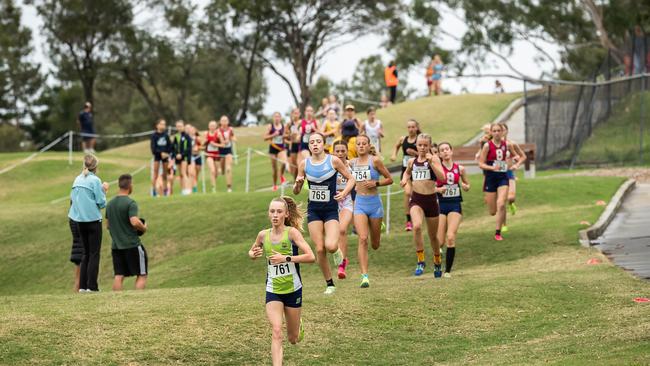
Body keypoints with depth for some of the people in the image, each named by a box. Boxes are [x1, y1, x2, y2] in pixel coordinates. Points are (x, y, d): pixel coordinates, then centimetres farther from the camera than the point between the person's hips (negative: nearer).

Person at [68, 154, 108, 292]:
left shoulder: (77, 180, 7)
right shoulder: (95, 180, -12)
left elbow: (73, 198, 11)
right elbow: (101, 203, -14)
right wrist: (104, 191, 4)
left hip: (80, 221, 6)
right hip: (93, 220, -6)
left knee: (86, 252, 15)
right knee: (94, 253, 1)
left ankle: (82, 286, 11)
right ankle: (92, 286, -3)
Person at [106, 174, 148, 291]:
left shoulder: (110, 204, 10)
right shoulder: (130, 203, -12)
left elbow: (107, 225, 16)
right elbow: (134, 222, -23)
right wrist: (143, 228, -5)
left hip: (116, 246, 6)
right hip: (132, 245, -6)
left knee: (118, 276, 6)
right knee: (141, 275, 2)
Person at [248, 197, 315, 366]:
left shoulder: (292, 232, -13)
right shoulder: (263, 235, -2)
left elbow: (311, 257, -20)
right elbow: (251, 252, 18)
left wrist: (286, 258, -27)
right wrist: (254, 254, -5)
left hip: (293, 290, -1)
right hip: (273, 291, 1)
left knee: (293, 339, 13)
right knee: (276, 332, -18)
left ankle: (299, 325, 49)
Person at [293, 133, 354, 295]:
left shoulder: (333, 161, -6)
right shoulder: (304, 164, 1)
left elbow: (351, 179, 2)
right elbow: (296, 192, 8)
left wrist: (344, 193, -16)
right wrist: (297, 183, -14)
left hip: (331, 210, -2)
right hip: (314, 211, 2)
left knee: (330, 246, -22)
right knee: (320, 249, -2)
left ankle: (337, 251, 17)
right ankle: (329, 284, 15)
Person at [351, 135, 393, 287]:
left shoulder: (375, 161, -6)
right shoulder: (352, 163, 6)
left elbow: (389, 179, -1)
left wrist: (376, 183, -14)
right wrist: (356, 186, 8)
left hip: (374, 202, -1)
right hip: (360, 204, 1)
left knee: (375, 245, 10)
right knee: (362, 239, -17)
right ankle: (364, 276, -19)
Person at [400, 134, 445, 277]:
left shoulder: (434, 158, -3)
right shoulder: (412, 161, 7)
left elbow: (441, 176, -18)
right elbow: (407, 172, 30)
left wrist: (431, 162, -25)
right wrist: (405, 179, 9)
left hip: (431, 199, -1)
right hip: (416, 199, 1)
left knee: (433, 235, 14)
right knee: (417, 226, -28)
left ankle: (437, 262, 40)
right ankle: (420, 261, -19)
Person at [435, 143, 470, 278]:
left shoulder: (460, 169, 5)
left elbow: (467, 186, 17)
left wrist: (465, 186, -5)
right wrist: (438, 189, -18)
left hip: (455, 205, 1)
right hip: (441, 205, -1)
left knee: (451, 237, -17)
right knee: (440, 241, -1)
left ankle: (448, 271, -7)